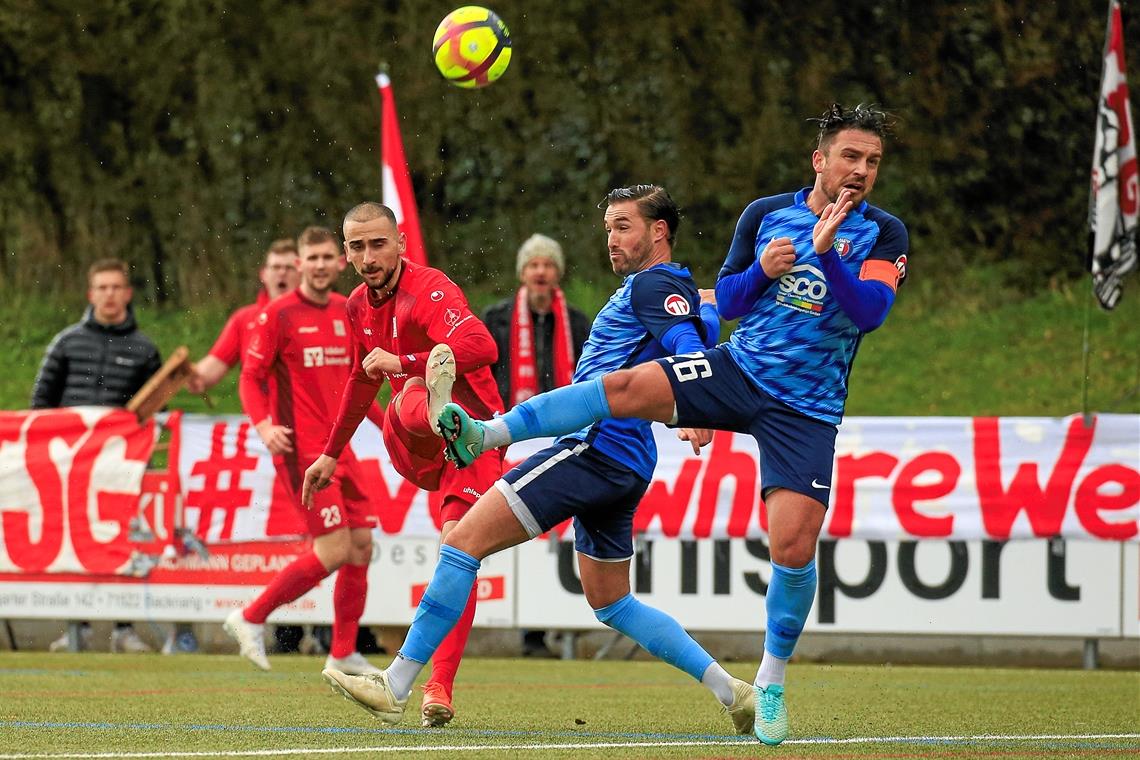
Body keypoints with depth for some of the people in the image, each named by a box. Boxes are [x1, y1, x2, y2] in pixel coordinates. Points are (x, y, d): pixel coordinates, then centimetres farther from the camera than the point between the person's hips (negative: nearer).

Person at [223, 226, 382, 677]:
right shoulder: (278, 314, -7)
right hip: (301, 450, -7)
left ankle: (344, 655, 16)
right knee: (334, 549, -15)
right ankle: (251, 619, -1)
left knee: (361, 545, 5)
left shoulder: (346, 311, 13)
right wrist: (263, 425, -25)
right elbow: (250, 377, -9)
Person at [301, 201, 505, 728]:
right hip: (410, 445, 6)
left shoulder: (429, 289, -15)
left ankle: (439, 690, -23)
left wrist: (403, 361, -37)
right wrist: (331, 455, 36)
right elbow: (362, 381, 29)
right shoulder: (360, 305, 10)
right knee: (411, 402, -31)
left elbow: (483, 347, -33)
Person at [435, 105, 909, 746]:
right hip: (741, 371, 2)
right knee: (626, 386, -21)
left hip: (807, 409, -2)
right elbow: (726, 301, 8)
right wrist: (762, 270, -13)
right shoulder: (766, 213, 5)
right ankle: (482, 435, -19)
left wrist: (826, 255, -33)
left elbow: (870, 311, -19)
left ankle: (772, 681, 6)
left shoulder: (884, 233, -4)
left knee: (794, 544, -14)